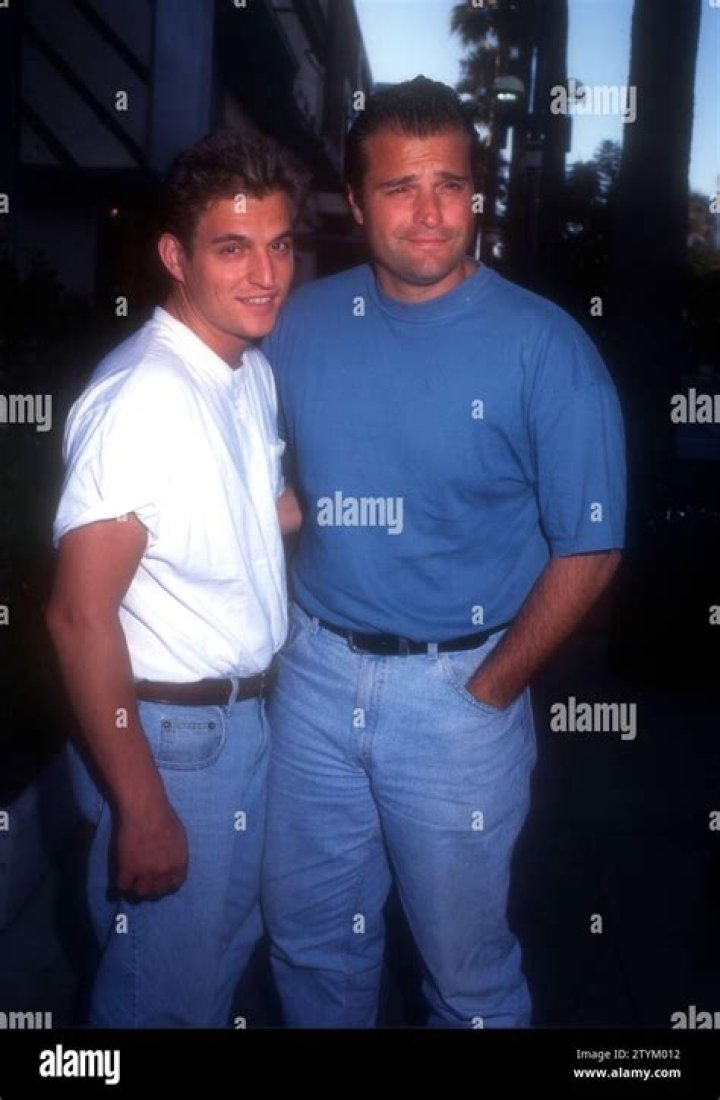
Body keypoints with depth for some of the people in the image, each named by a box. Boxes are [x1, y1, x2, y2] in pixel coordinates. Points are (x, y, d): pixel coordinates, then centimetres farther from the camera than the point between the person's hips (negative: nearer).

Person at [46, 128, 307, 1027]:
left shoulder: (253, 371, 4)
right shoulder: (141, 396, -24)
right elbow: (79, 617, -24)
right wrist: (140, 809, -21)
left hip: (246, 714, 8)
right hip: (170, 735, -8)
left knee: (226, 950, 26)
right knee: (164, 990, 12)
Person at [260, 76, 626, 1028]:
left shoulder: (544, 346, -12)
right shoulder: (302, 323, 0)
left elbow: (587, 550, -9)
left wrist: (490, 691, -8)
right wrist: (279, 632, -1)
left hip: (459, 687, -3)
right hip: (315, 668, 4)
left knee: (465, 958, 15)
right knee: (307, 933, 21)